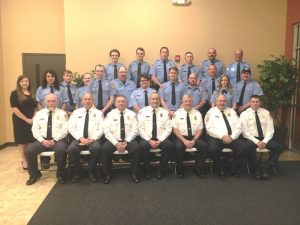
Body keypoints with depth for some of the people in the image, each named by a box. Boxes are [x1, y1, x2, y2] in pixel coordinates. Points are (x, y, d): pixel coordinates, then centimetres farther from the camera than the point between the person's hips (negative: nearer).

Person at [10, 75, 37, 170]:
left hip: (32, 121, 4)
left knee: (31, 141, 6)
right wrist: (26, 119, -15)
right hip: (20, 121, -4)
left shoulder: (31, 93, 11)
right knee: (22, 141, 5)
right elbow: (14, 109, -13)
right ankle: (24, 161, 16)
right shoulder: (15, 93, -5)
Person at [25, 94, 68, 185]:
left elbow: (65, 129, -4)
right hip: (42, 140, 3)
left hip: (58, 140, -3)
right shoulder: (39, 114, 12)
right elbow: (35, 130, 6)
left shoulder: (62, 113, 5)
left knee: (61, 150, -35)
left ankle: (60, 174, -11)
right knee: (29, 150, -22)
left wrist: (55, 140, -15)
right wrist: (42, 140, -10)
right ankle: (34, 174, 3)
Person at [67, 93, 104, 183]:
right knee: (71, 149, -30)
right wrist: (80, 138, -10)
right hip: (78, 139, 2)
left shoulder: (98, 113, 12)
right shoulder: (76, 112, 15)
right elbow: (71, 128, 5)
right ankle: (77, 172, -6)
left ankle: (92, 171, -11)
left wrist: (92, 139, -14)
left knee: (97, 148, -34)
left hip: (93, 139, -1)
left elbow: (101, 129, 1)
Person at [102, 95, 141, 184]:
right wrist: (116, 143, -15)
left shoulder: (131, 114, 8)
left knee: (136, 148, -29)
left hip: (128, 140, 0)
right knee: (105, 149, -28)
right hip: (114, 140, 0)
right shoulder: (110, 114, 6)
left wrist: (126, 142, -14)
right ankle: (107, 174, -9)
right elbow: (107, 131, -3)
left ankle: (134, 173, -11)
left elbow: (135, 130, 0)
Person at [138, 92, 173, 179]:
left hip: (161, 139, 1)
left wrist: (160, 140, -11)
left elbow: (168, 128, 3)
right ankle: (147, 170, -11)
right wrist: (149, 140, -14)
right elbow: (140, 128, -2)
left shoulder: (165, 112, 10)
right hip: (147, 139, -1)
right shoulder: (143, 111, 6)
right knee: (143, 145, -33)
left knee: (169, 145, -28)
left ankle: (161, 170, -9)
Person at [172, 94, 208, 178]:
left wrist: (194, 140, -12)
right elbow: (175, 129, -4)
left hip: (194, 138, 2)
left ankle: (199, 169, -9)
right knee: (179, 147, -34)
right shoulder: (177, 113, 4)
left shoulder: (197, 113, 10)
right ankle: (180, 170, -12)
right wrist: (184, 140, -16)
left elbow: (200, 129, 5)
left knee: (204, 145, -26)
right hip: (181, 137, -2)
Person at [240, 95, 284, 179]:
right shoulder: (244, 114, -1)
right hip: (251, 139, -3)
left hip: (265, 138, 4)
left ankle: (265, 167, -7)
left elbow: (270, 129, 2)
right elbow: (245, 131, -8)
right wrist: (257, 142, -18)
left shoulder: (266, 113, 8)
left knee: (280, 147, -21)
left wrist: (264, 141, -14)